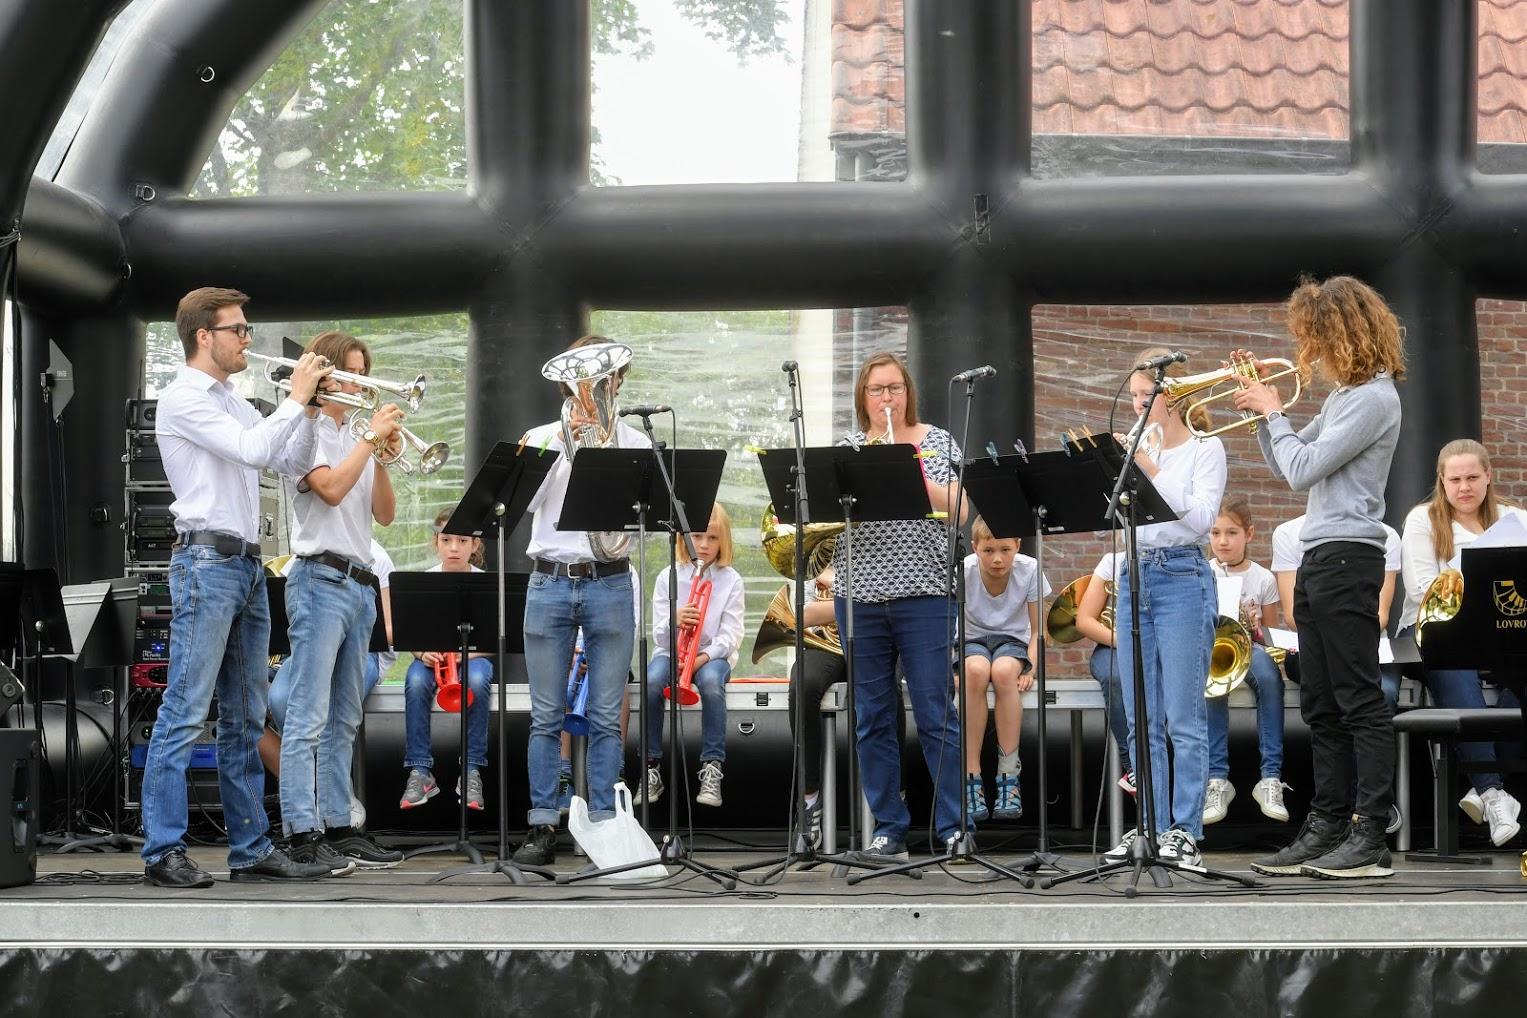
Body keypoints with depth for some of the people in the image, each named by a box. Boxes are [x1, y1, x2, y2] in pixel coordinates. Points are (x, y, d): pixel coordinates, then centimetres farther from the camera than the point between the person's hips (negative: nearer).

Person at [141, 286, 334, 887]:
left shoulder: (233, 403, 20)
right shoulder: (184, 398, -8)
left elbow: (291, 465, 19)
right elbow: (253, 451, -18)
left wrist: (309, 409, 6)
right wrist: (296, 397, -8)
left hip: (247, 566, 9)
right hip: (207, 561, -9)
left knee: (245, 719, 10)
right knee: (185, 713, -10)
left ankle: (251, 849, 13)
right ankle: (163, 853, -10)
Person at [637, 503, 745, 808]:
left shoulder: (731, 580, 2)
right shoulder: (667, 578, 4)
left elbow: (730, 636, -3)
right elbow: (659, 636, 0)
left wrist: (704, 656, -22)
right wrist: (674, 621, -23)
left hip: (712, 654, -1)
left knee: (711, 682, -37)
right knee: (652, 682, -34)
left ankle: (712, 769, -34)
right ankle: (651, 768, -25)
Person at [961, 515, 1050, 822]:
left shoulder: (1029, 570, -14)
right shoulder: (962, 572, -16)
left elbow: (1037, 629, -4)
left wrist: (1030, 669, -19)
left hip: (1012, 640, 0)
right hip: (972, 641, 0)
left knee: (1004, 670, -37)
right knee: (976, 671, -37)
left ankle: (1009, 776, -30)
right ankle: (971, 778, -33)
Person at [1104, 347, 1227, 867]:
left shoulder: (1204, 449, 0)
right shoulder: (1134, 450, 15)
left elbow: (1199, 519, -13)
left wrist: (1150, 471, -17)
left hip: (1183, 577, -6)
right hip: (1133, 577, 6)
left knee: (1184, 719, -8)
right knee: (1142, 720, 6)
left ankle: (1185, 831, -7)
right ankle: (1150, 826, 10)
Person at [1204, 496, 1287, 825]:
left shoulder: (1263, 579, 6)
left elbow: (1271, 635, 11)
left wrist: (1255, 627, -11)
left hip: (1250, 649, 0)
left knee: (1268, 674, -36)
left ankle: (1271, 777, -34)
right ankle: (1217, 779, -35)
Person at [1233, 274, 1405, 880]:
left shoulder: (1373, 398, -12)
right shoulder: (1342, 397, 18)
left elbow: (1303, 468, -17)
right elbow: (1286, 467, 22)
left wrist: (1273, 411, -4)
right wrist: (1260, 406, 14)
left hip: (1348, 556, -10)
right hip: (1319, 558, 10)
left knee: (1359, 699, -9)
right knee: (1321, 706, 11)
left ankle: (1370, 840, -9)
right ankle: (1327, 828, 15)